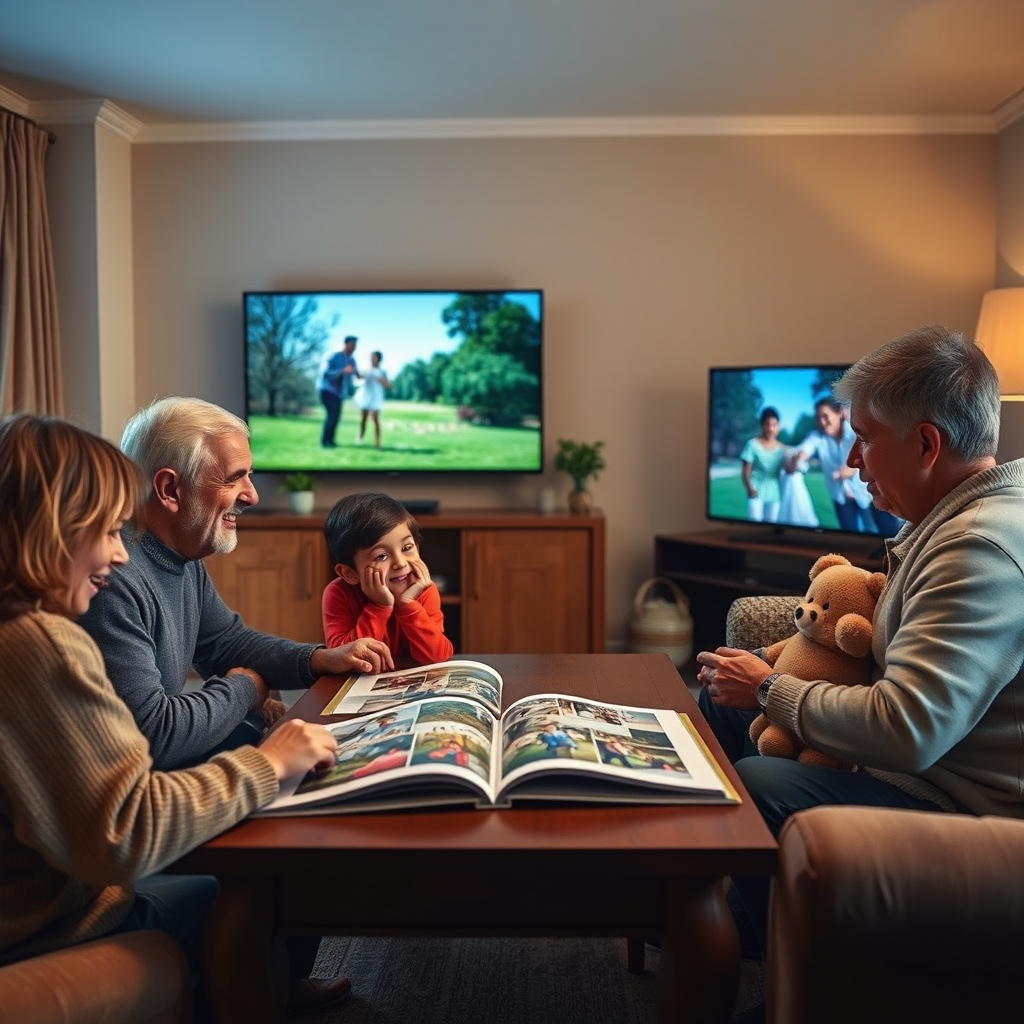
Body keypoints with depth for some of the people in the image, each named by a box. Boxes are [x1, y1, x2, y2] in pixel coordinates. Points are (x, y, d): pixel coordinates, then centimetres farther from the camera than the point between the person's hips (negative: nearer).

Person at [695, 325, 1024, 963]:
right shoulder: (960, 515, 6)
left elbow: (906, 731, -34)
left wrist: (767, 689, -19)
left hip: (961, 806, -11)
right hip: (927, 764, 11)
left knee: (754, 787, -30)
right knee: (720, 699, 12)